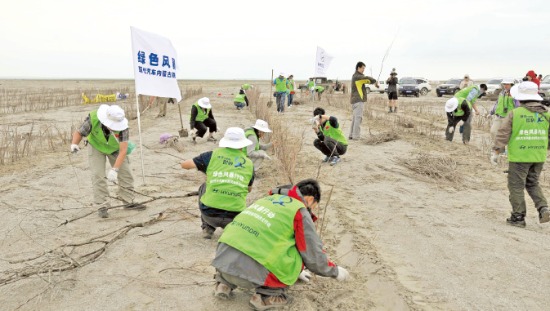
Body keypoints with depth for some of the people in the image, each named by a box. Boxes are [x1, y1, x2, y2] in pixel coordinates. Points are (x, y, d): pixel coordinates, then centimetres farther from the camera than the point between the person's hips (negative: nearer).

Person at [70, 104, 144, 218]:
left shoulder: (122, 126, -37)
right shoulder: (93, 119, -35)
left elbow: (123, 151, -36)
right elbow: (79, 132, -18)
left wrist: (114, 170, -42)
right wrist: (74, 144, -38)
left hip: (115, 147, 1)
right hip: (96, 146, -1)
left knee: (125, 173, 0)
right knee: (98, 175, -11)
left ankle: (129, 201, 15)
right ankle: (102, 206, -1)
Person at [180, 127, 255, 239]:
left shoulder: (213, 155, 1)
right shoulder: (249, 164, 7)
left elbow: (184, 165, 9)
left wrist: (206, 169, 27)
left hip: (209, 213, -1)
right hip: (234, 218, 2)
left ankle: (208, 228, 25)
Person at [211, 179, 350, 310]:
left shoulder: (268, 199, 23)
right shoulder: (299, 211, 2)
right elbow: (313, 256, 5)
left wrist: (295, 271, 47)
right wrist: (335, 271, 26)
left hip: (221, 261, 7)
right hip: (247, 270, -7)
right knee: (297, 254, 10)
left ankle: (224, 284, 21)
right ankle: (267, 296, 4)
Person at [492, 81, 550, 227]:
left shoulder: (515, 113, -9)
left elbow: (503, 134, -10)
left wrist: (496, 152, -4)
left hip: (519, 156, -5)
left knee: (517, 186, 6)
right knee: (533, 184, 22)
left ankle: (518, 217, 10)